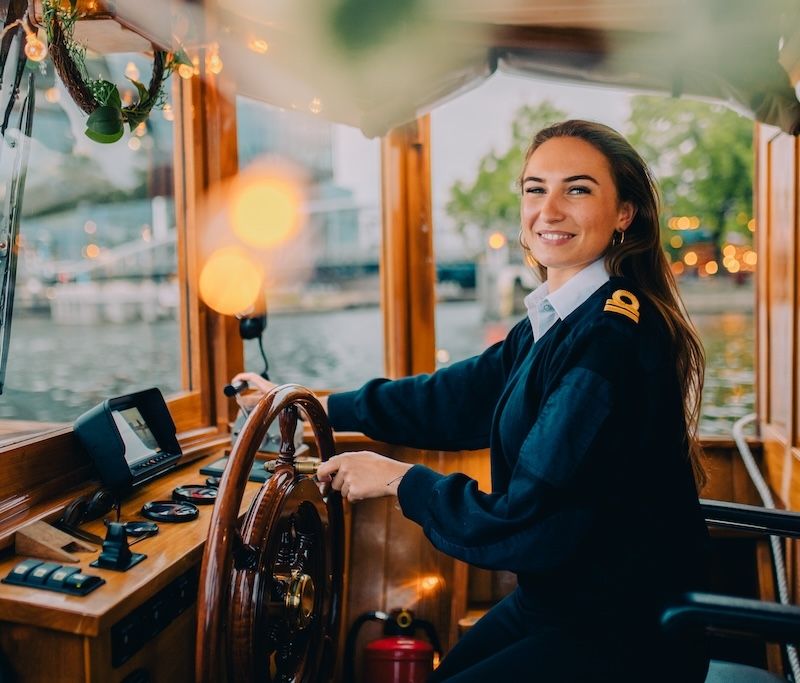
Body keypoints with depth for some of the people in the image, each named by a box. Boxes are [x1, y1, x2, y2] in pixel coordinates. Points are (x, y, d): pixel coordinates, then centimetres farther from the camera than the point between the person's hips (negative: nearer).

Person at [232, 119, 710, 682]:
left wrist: (398, 479, -12)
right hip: (557, 601, 8)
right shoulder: (557, 322, 4)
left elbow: (526, 526, -26)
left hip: (622, 637, -8)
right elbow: (456, 398, 10)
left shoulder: (612, 343, -26)